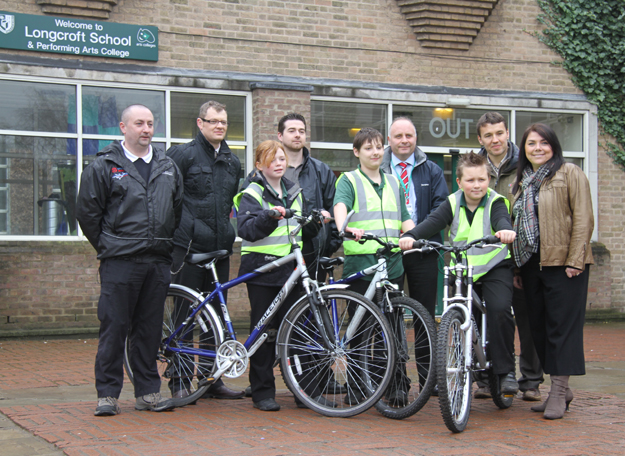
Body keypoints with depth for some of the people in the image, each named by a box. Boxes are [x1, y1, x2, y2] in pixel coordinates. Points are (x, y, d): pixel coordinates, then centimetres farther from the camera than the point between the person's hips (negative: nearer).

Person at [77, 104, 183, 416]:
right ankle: (108, 393, 5)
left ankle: (148, 391, 16)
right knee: (114, 327, -3)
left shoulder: (168, 167, 14)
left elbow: (178, 210, 23)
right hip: (119, 262, -4)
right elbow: (87, 213, 1)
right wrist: (108, 247, 2)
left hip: (158, 262, 4)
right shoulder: (104, 166, 0)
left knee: (150, 328, 8)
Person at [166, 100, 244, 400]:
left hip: (220, 250, 6)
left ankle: (213, 380, 17)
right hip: (189, 247, -6)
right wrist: (173, 229, -7)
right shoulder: (183, 154, -2)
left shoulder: (232, 162, 17)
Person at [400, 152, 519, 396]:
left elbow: (502, 219, -28)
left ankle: (506, 371, -15)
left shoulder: (495, 202, -6)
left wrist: (506, 230, -53)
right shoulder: (452, 203, 0)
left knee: (500, 309, -25)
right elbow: (433, 222, -16)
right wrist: (410, 236, -37)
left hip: (494, 268, -3)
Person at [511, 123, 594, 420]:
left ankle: (559, 392, -2)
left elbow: (583, 219, -8)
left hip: (562, 262, -7)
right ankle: (560, 389, 17)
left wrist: (575, 260, -16)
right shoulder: (522, 181, 18)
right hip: (531, 263, 7)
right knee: (539, 326, 8)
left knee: (562, 325, -5)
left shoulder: (570, 174, -2)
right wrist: (517, 267, 14)